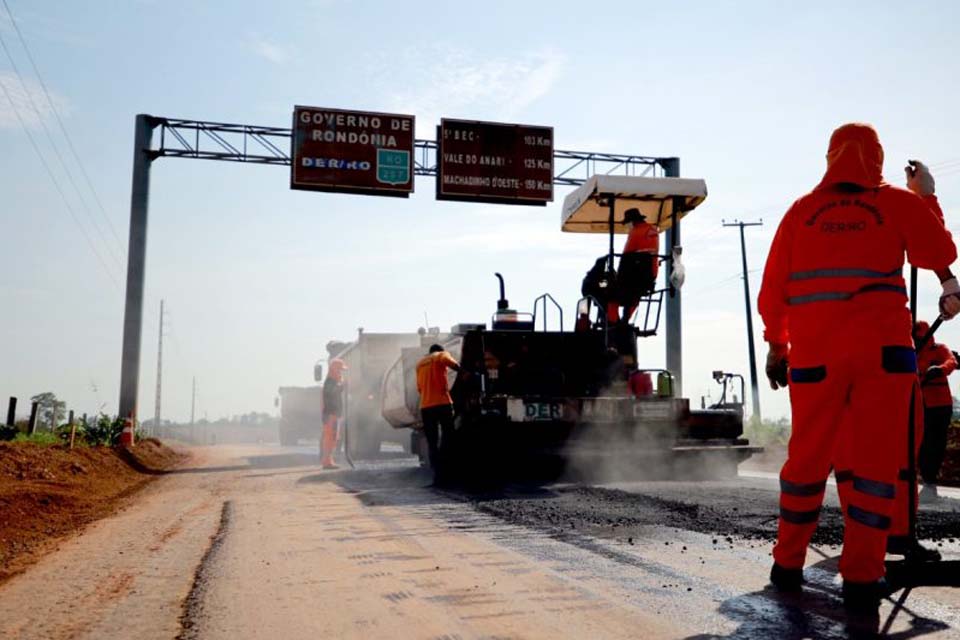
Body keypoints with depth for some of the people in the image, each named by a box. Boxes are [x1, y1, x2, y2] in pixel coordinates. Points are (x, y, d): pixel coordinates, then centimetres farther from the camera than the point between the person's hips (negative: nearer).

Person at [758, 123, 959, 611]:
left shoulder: (802, 210, 8)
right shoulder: (897, 203, 4)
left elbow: (773, 287, 7)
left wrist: (776, 345, 17)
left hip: (815, 352, 2)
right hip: (883, 349, -2)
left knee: (807, 459, 11)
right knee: (873, 461, 1)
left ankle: (788, 565, 18)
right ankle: (861, 578, -2)